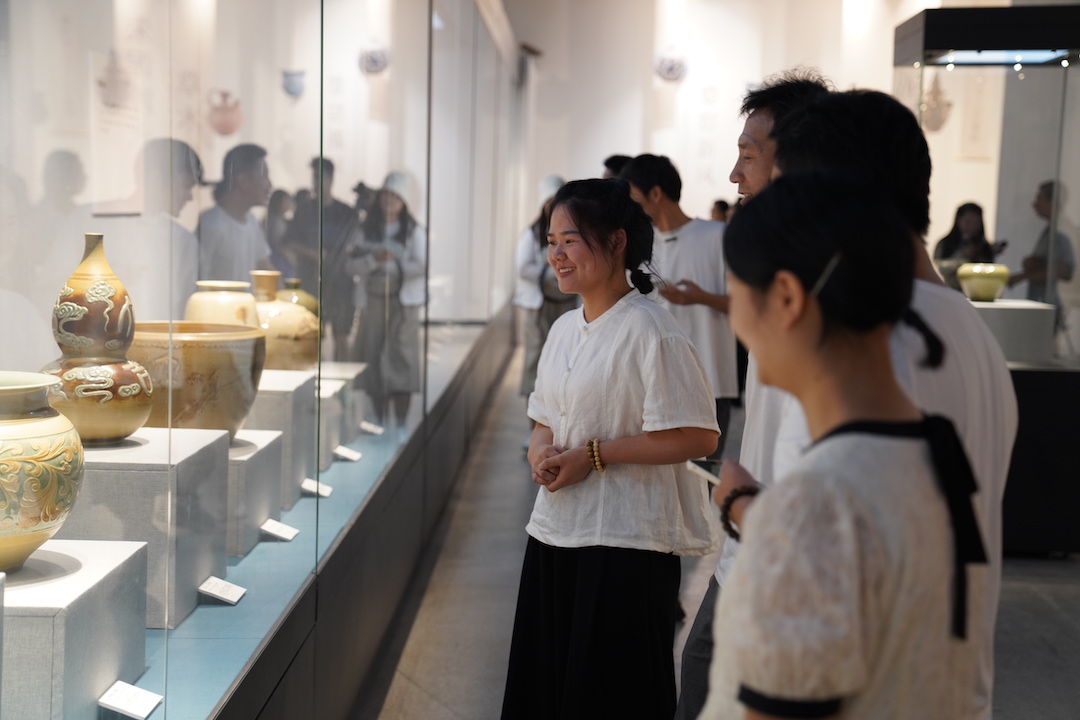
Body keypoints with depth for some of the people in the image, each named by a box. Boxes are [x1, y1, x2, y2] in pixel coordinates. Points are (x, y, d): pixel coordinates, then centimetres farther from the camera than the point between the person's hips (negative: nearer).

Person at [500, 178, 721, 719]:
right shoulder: (564, 329, 11)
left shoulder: (649, 330, -14)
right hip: (555, 532, 8)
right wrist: (541, 449, -2)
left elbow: (698, 437, -18)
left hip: (625, 543, -8)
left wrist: (594, 456, -18)